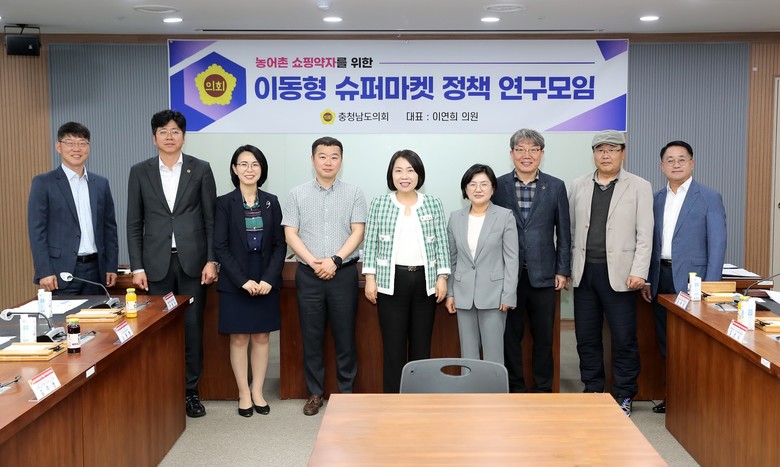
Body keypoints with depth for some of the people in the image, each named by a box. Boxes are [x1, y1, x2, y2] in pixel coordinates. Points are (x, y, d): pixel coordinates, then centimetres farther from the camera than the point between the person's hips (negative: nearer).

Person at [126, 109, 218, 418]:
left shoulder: (201, 170, 4)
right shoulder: (140, 172, 6)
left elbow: (211, 219, 3)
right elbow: (134, 224, 6)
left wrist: (211, 261, -4)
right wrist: (137, 267, -1)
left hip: (192, 262, 0)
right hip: (156, 263, 1)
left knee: (192, 328, 4)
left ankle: (190, 390, 15)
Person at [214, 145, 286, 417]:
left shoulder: (271, 202, 5)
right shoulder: (225, 203, -2)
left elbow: (280, 244, 3)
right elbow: (220, 246, -7)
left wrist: (269, 279, -9)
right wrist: (243, 280, -14)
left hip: (266, 281, 2)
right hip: (235, 282, -2)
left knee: (261, 336, 6)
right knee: (239, 338, 3)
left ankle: (258, 392, 17)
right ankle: (244, 394, 14)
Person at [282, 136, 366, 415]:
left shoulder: (353, 194, 4)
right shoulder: (298, 195, 6)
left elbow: (358, 232, -2)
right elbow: (290, 234, 1)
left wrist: (335, 260, -14)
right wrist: (313, 262, -12)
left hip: (343, 273, -1)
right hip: (309, 275, 1)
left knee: (345, 335, 4)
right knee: (311, 337, 6)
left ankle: (346, 392, 15)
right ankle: (315, 393, 17)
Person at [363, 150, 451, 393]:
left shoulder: (433, 204, 6)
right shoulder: (379, 203, 3)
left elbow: (441, 243, 6)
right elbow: (371, 243, 3)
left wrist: (442, 277, -1)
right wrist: (370, 277, -3)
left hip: (425, 281, 2)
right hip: (391, 281, -1)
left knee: (421, 345, 7)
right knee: (393, 346, 1)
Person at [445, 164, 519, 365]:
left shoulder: (505, 216, -4)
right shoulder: (456, 217, 7)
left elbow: (511, 259, -5)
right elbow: (451, 259, 11)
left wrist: (508, 295, -9)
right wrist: (450, 292, 8)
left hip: (493, 295, -3)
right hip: (463, 295, 4)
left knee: (493, 353, 0)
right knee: (468, 353, 9)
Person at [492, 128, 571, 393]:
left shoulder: (556, 187, 4)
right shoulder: (498, 186, 2)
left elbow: (563, 232, 5)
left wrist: (563, 271, 1)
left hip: (543, 274, 1)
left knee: (544, 335, 8)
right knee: (510, 334, 7)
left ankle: (543, 388, 20)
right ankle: (515, 388, 19)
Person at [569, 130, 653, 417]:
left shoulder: (639, 187, 1)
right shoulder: (579, 186, 11)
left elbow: (645, 234, -3)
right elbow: (571, 230, 11)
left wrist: (638, 272, -12)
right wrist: (566, 268, 6)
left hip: (618, 273, -3)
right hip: (584, 272, 3)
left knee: (624, 338, 1)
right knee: (586, 337, 9)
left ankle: (623, 397, 15)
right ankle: (593, 391, 22)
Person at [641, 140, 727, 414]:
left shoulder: (709, 198, -4)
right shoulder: (656, 199, 11)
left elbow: (717, 244, -8)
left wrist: (710, 287, -13)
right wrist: (647, 280, 9)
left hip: (690, 280, -5)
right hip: (661, 279, 5)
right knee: (666, 343, 11)